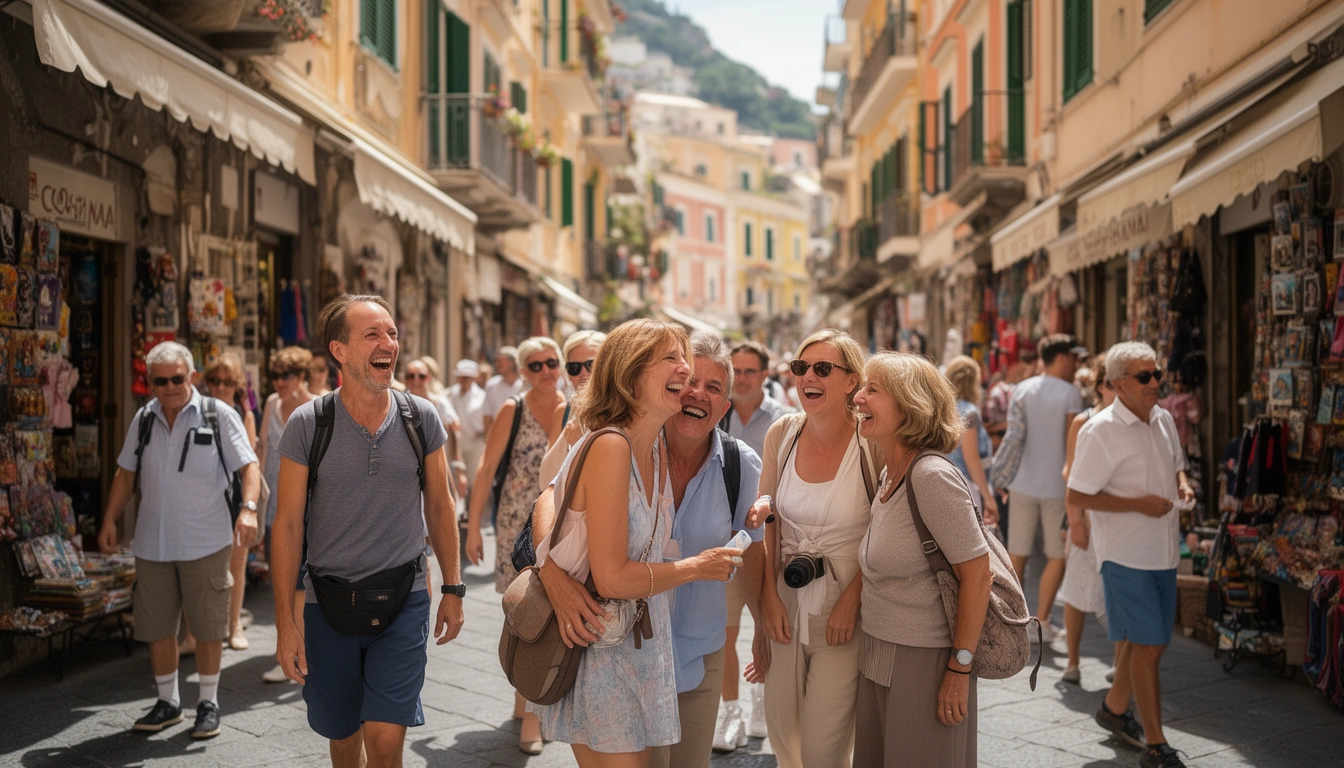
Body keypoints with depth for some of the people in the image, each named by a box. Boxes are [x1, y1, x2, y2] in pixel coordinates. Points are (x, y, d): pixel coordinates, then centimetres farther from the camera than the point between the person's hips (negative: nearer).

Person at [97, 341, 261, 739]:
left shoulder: (219, 415, -4)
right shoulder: (143, 419, 9)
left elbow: (248, 465, -9)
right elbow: (126, 473, 17)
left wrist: (248, 508, -25)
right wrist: (110, 520, 9)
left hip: (205, 542, -4)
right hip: (152, 542, 4)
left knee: (207, 627, 3)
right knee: (156, 627, 9)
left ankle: (209, 703, 18)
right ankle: (168, 702, 25)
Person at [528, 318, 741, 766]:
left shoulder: (658, 451, 4)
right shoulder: (610, 447, -22)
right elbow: (612, 579, -23)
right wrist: (696, 568, -10)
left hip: (642, 641, 8)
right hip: (599, 646, -8)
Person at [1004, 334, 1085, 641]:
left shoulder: (1021, 390, 5)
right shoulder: (1070, 393, -8)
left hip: (1022, 483, 4)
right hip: (1056, 484, -4)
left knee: (1017, 554, 10)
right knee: (1057, 556, 7)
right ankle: (1041, 622, 6)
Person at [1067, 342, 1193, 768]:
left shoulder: (1164, 420, 7)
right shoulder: (1100, 430, -16)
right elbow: (1077, 496, -16)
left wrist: (1182, 485, 0)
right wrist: (1139, 504, -20)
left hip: (1163, 552, 7)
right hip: (1126, 554, -7)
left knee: (1138, 639, 17)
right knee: (1147, 645, -7)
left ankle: (1115, 708, 40)